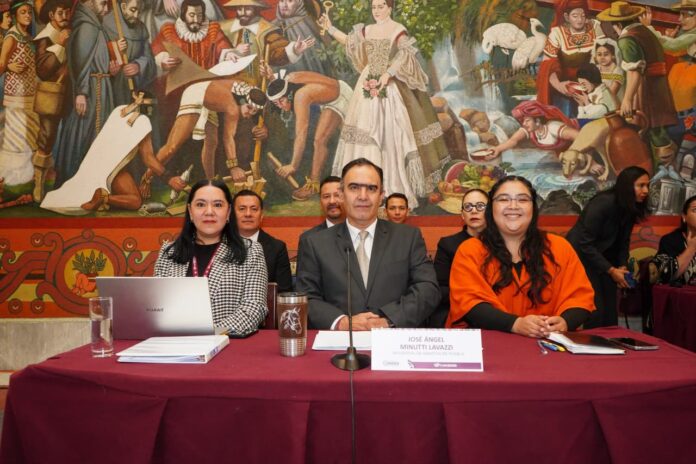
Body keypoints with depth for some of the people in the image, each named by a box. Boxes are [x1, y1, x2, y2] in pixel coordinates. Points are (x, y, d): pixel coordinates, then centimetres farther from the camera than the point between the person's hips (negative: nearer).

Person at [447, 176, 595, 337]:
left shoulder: (560, 248, 8)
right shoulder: (469, 251, 0)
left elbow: (580, 296, 5)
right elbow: (468, 302, -10)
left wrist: (564, 322, -17)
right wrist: (515, 324, -24)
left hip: (546, 342, 2)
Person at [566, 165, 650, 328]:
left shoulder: (630, 208, 1)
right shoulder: (603, 203, -23)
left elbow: (623, 242, 6)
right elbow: (585, 244, -25)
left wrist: (623, 266, -10)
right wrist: (611, 270, -23)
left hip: (604, 258, 8)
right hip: (581, 257, -8)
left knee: (610, 311, 7)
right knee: (595, 311, -12)